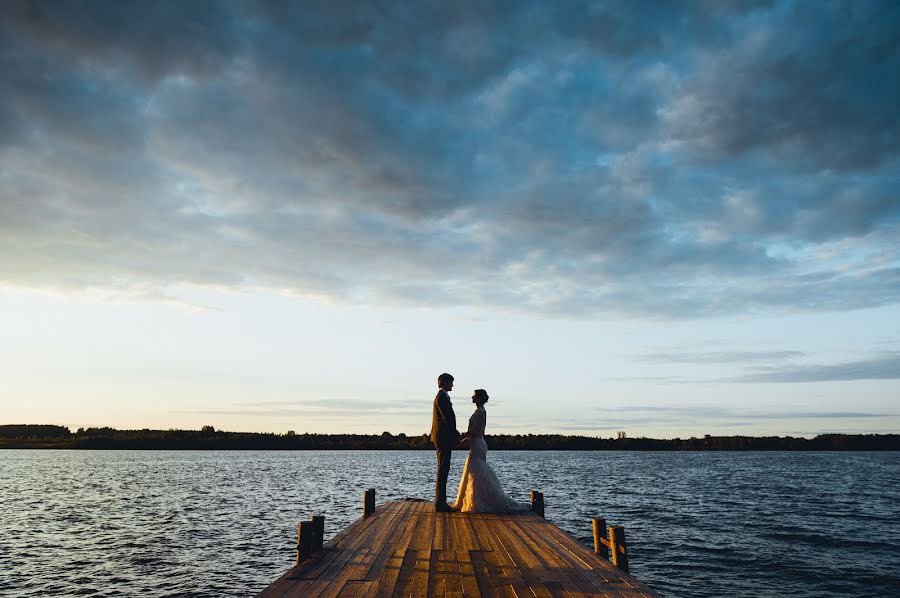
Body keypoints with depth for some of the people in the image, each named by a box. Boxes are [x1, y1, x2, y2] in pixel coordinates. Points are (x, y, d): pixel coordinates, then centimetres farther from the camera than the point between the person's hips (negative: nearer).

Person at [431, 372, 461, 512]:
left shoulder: (442, 397, 18)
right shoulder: (441, 398, -14)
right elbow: (447, 419, -20)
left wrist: (454, 436, 16)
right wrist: (456, 435, -13)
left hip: (443, 439, 11)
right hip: (443, 438, -11)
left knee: (443, 470, 12)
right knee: (442, 470, -8)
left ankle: (441, 502, 16)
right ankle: (440, 503, -5)